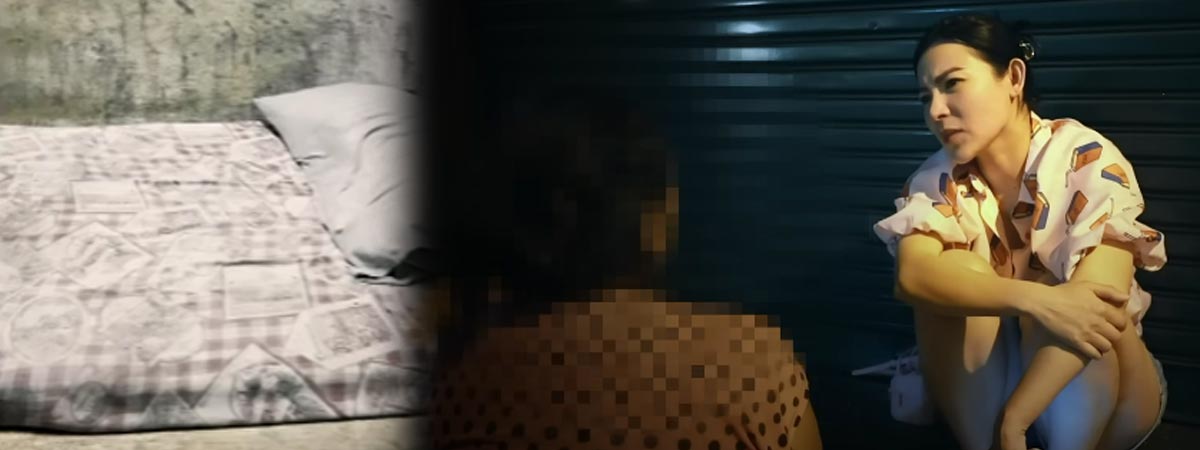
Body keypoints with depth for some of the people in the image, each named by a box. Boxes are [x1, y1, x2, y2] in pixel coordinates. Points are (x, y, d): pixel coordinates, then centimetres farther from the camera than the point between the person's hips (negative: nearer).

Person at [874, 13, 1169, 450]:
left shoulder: (1088, 162, -18)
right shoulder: (936, 181, -9)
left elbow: (1099, 296, -32)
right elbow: (913, 275, -30)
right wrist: (1034, 301, -45)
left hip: (1091, 400, -2)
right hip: (986, 382, 2)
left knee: (1069, 301, -31)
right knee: (958, 270, -23)